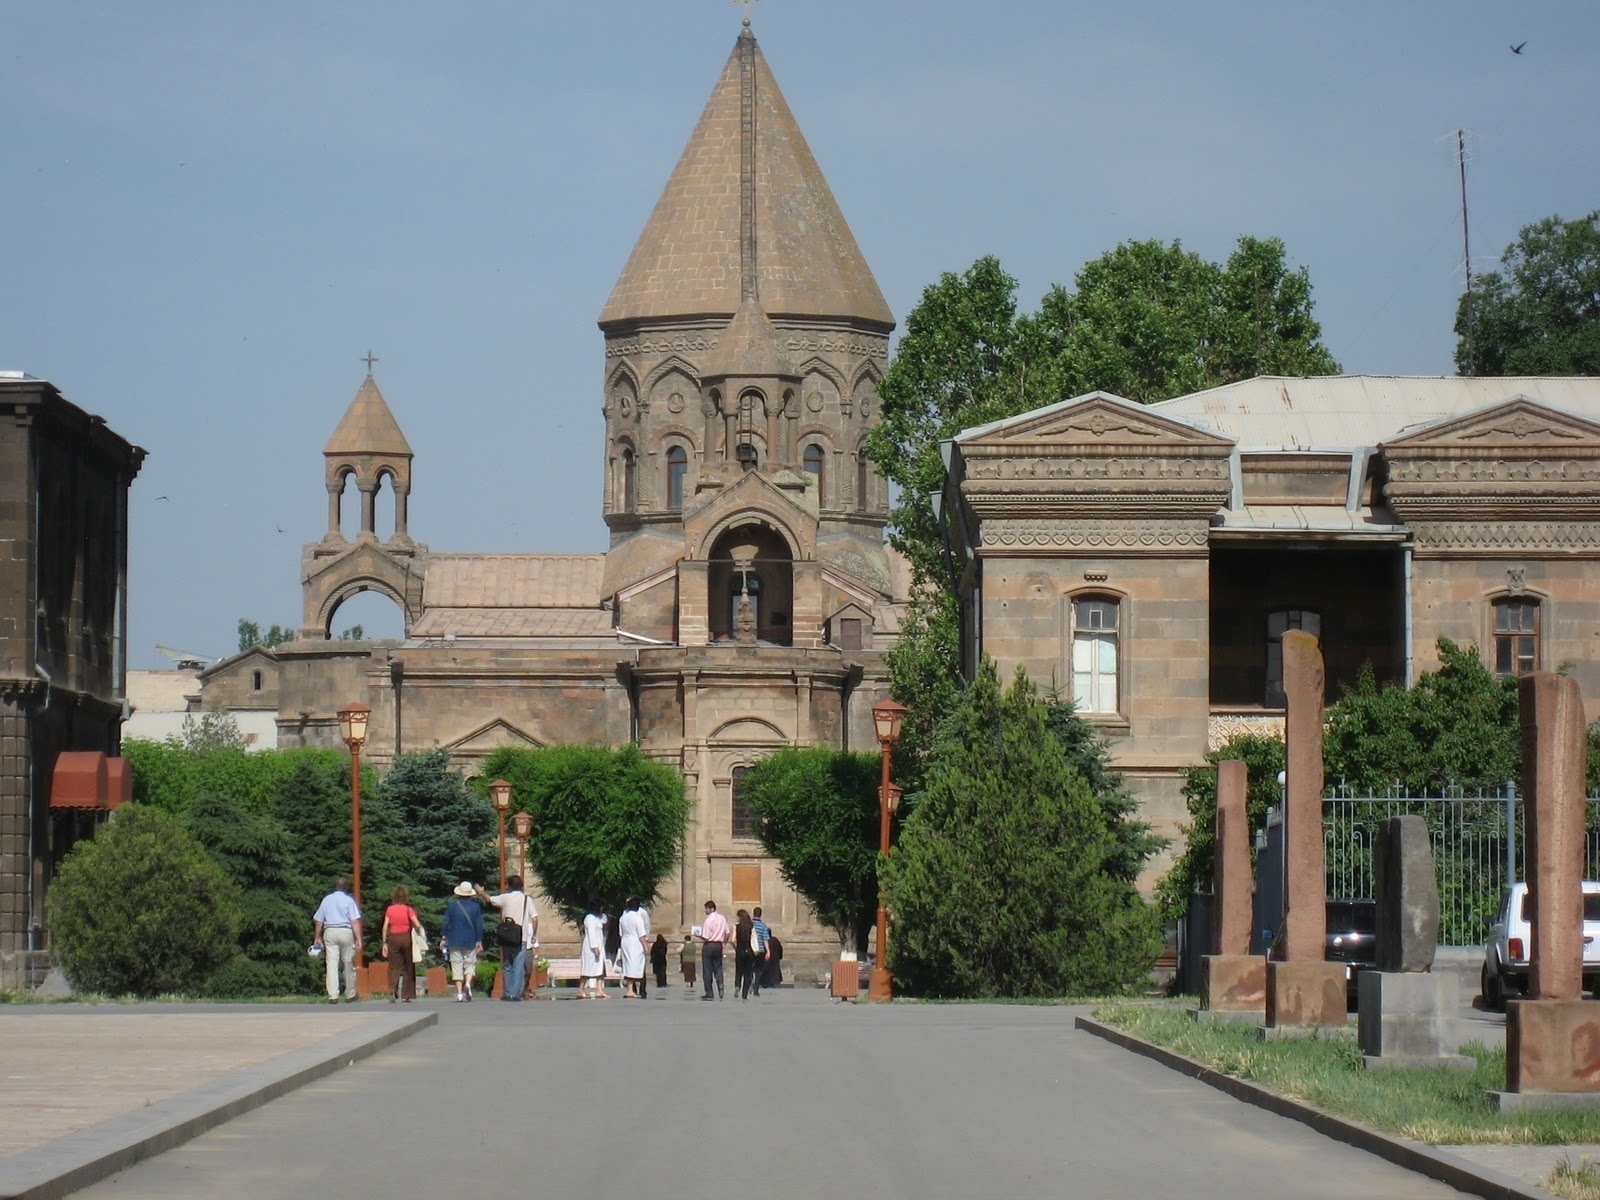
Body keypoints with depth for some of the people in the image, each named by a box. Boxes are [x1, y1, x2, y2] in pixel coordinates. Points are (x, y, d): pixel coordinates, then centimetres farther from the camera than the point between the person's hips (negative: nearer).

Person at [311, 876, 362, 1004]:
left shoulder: (326, 899, 10)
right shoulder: (348, 900, -2)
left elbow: (318, 921, 12)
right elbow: (355, 921, -9)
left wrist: (317, 937, 21)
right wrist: (358, 939, -8)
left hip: (329, 932, 2)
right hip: (346, 931, -2)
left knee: (332, 964, -2)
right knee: (348, 964, 8)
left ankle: (332, 996, -11)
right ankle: (350, 995, 14)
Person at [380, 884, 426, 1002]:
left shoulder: (389, 909, 2)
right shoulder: (408, 909, -4)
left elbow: (385, 927, -1)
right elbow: (417, 925, -12)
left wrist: (385, 943, 4)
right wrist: (422, 931, 9)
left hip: (393, 938, 1)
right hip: (406, 937, -1)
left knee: (394, 967, 4)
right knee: (408, 967, 11)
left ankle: (392, 991, -18)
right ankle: (406, 995, 10)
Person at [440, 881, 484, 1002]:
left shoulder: (451, 905, -1)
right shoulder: (476, 906, -1)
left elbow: (446, 923, 1)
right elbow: (479, 925, 0)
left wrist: (443, 938, 9)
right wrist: (479, 941, 6)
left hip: (454, 941, 0)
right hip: (470, 942, 0)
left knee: (456, 965, 3)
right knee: (470, 964, 11)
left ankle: (459, 993, -2)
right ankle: (468, 983, -17)